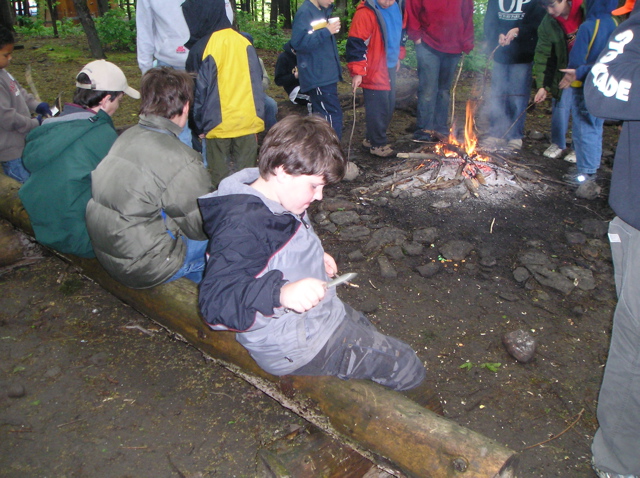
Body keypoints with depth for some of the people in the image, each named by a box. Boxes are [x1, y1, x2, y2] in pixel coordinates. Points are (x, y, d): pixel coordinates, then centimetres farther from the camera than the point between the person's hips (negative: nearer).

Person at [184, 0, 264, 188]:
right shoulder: (245, 42, 2)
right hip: (249, 121, 4)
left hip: (218, 123, -4)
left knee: (221, 175, 8)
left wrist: (200, 125, 3)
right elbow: (257, 81, 8)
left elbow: (198, 93, -6)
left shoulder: (201, 49, -10)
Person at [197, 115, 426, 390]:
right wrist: (281, 292, -53)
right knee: (408, 369, -3)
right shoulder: (243, 227, -30)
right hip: (299, 346, -10)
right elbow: (217, 301, -39)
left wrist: (315, 258, 17)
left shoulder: (274, 206, 3)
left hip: (319, 315, 10)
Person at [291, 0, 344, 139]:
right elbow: (298, 42, -22)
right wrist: (326, 32, -22)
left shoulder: (322, 11, 14)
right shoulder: (305, 12, -13)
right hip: (317, 76, -9)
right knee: (333, 114, -11)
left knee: (322, 116, 14)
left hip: (326, 74, 9)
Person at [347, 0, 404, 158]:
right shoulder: (365, 13, -19)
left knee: (389, 105, 14)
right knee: (378, 108, -5)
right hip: (373, 70, -9)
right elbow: (355, 43, -21)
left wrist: (398, 56, 23)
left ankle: (371, 138, 28)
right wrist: (357, 72, -24)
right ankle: (378, 144, 9)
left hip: (390, 67, 9)